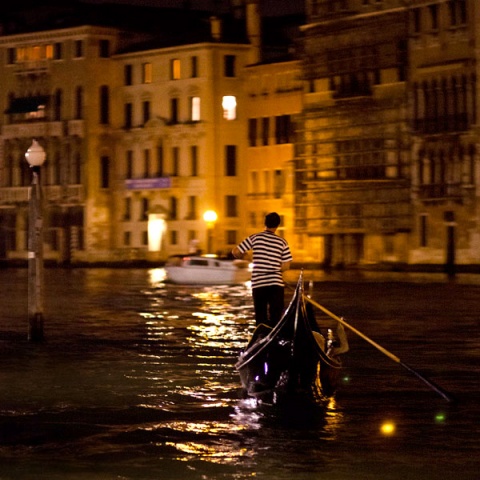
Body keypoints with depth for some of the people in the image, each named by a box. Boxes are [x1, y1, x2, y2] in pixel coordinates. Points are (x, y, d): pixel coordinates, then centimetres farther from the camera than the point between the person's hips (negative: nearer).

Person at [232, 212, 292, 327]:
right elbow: (286, 266, -1)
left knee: (260, 318, 8)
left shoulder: (254, 238, -2)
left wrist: (243, 256, 19)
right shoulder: (282, 242, 0)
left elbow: (235, 252, -2)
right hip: (276, 283, 0)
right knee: (276, 317, 3)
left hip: (258, 284, 1)